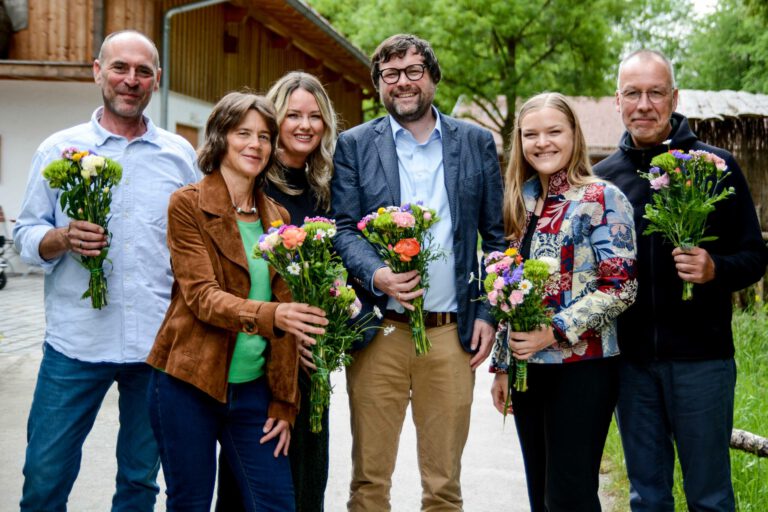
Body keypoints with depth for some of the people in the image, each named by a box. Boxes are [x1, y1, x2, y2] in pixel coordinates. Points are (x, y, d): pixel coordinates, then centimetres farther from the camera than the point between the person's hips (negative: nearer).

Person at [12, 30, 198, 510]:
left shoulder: (181, 155, 7)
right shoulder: (58, 150, 4)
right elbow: (25, 234, 5)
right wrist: (64, 238, -16)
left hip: (158, 342, 1)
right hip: (75, 342, -1)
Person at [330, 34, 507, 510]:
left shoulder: (477, 143, 9)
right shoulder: (355, 145, 6)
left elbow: (496, 236, 9)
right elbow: (344, 228, 1)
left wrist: (488, 313, 1)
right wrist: (376, 274, -18)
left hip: (452, 331, 1)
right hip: (379, 330, 0)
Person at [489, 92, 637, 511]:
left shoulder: (601, 200, -7)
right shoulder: (521, 203, 12)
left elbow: (620, 286, -13)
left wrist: (556, 331, -18)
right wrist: (501, 365, 14)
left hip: (581, 367, -6)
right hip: (527, 367, 6)